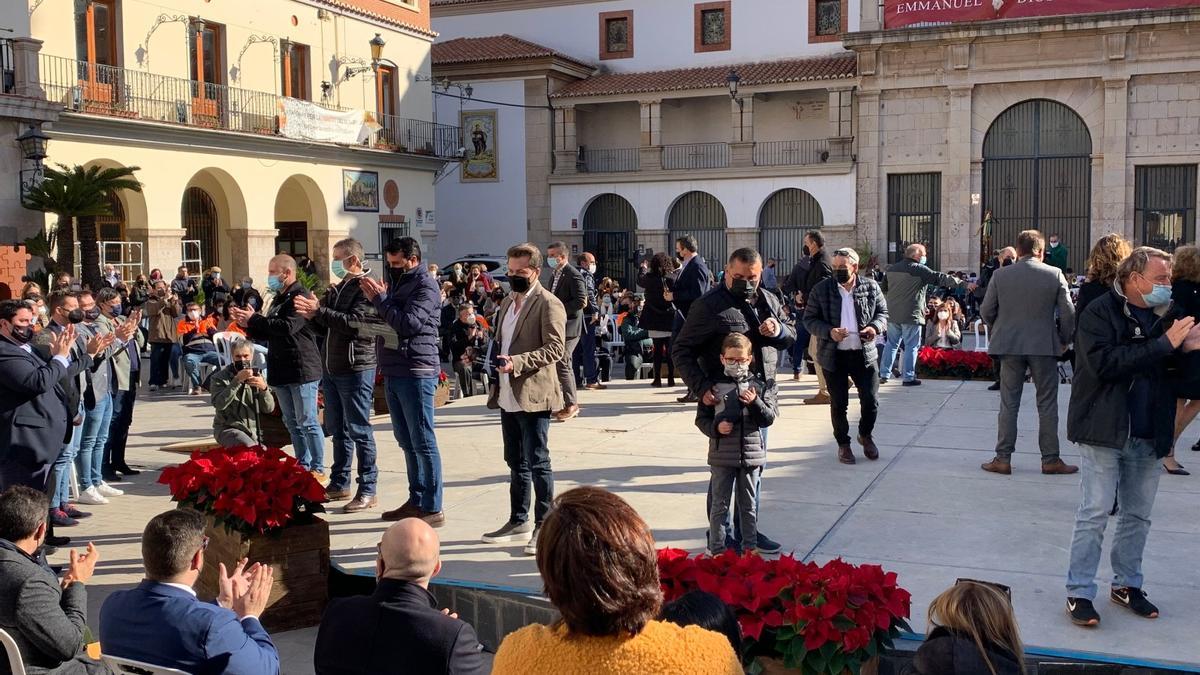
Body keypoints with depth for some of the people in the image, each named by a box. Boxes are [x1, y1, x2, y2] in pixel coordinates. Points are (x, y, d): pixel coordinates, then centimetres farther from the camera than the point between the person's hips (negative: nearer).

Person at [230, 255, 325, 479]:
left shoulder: (300, 296, -12)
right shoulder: (279, 299, 19)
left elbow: (287, 326, -25)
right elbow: (268, 333, 21)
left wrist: (254, 319, -16)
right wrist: (247, 324, 4)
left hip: (301, 369, -10)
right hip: (282, 370, 10)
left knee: (307, 422, -6)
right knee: (292, 423, 13)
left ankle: (318, 469, 0)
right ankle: (302, 466, 21)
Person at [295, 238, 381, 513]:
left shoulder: (366, 288, -11)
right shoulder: (337, 289, 16)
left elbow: (355, 323, -24)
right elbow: (326, 323, 16)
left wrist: (319, 311, -25)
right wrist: (311, 313, -5)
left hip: (356, 369, -9)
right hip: (332, 368, 9)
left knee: (359, 430, -4)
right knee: (337, 429, 15)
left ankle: (368, 491, 1)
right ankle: (339, 484, 26)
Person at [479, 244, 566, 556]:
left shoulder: (548, 304, -10)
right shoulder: (507, 302, 17)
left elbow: (555, 348, -18)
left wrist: (516, 362, -26)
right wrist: (495, 361, 11)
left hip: (534, 395, -8)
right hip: (508, 397, 8)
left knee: (537, 462, -3)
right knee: (515, 462, 15)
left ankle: (544, 525, 6)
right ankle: (519, 521, 26)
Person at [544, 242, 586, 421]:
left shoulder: (573, 275, -13)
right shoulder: (555, 274, 15)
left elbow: (581, 300, -21)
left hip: (569, 326, -9)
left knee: (561, 364, -11)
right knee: (565, 365, 12)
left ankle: (570, 404, -2)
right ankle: (571, 403, 20)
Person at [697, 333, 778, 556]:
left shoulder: (759, 386, 3)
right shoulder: (714, 387, -1)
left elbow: (770, 417, 0)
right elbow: (701, 418, 3)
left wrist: (755, 402, -17)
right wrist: (715, 427, -15)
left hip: (751, 454, 2)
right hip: (722, 456, -1)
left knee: (749, 504, 13)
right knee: (720, 504, 5)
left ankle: (750, 545, 25)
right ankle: (717, 548, 13)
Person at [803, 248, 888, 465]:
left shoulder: (871, 287, 0)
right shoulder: (821, 290, -4)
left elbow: (882, 312, 11)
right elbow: (809, 319, -1)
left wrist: (875, 326, -11)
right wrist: (829, 332, -18)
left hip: (865, 354, 1)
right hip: (834, 355, -1)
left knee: (871, 401, 5)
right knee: (838, 404, 8)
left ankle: (865, 435, 33)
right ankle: (843, 444, 26)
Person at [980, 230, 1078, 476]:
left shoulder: (1001, 275, -3)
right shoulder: (1055, 274, -5)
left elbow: (986, 312, 0)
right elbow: (1067, 313, -5)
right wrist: (1064, 341, 11)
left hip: (1009, 345, 1)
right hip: (1044, 346, -1)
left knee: (1008, 404, 7)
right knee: (1047, 405, 8)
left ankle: (1003, 459, 8)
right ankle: (1050, 460, 13)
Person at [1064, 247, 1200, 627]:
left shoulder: (1162, 316, 8)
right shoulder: (1100, 313, -11)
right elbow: (1105, 363, -25)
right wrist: (1163, 345, -23)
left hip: (1148, 435, 6)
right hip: (1105, 431, -6)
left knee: (1138, 514, 14)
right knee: (1095, 513, -3)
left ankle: (1126, 585, 29)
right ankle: (1078, 593, 5)